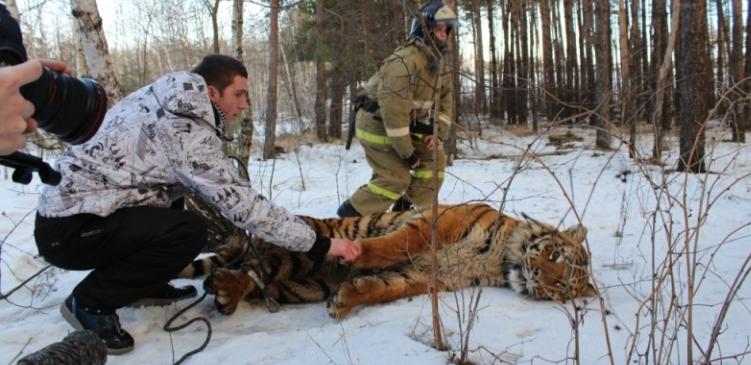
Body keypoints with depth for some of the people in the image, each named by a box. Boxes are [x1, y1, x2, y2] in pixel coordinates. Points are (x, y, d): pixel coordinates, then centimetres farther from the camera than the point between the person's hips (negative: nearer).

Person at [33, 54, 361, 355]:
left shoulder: (167, 102, 6)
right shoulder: (185, 129, -20)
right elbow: (241, 203, -22)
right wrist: (319, 245, -17)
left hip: (67, 204, 10)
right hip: (67, 230, -10)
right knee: (189, 232, -23)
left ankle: (144, 286, 18)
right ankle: (90, 302, -5)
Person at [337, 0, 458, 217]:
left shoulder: (440, 64, 3)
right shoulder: (404, 61, -28)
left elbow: (445, 99, 11)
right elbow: (394, 109, -31)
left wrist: (439, 134, -5)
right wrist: (406, 152, -26)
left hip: (406, 126, 9)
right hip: (378, 125, -9)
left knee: (434, 158, 4)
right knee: (395, 177, -13)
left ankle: (405, 210, 14)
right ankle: (349, 216, 2)